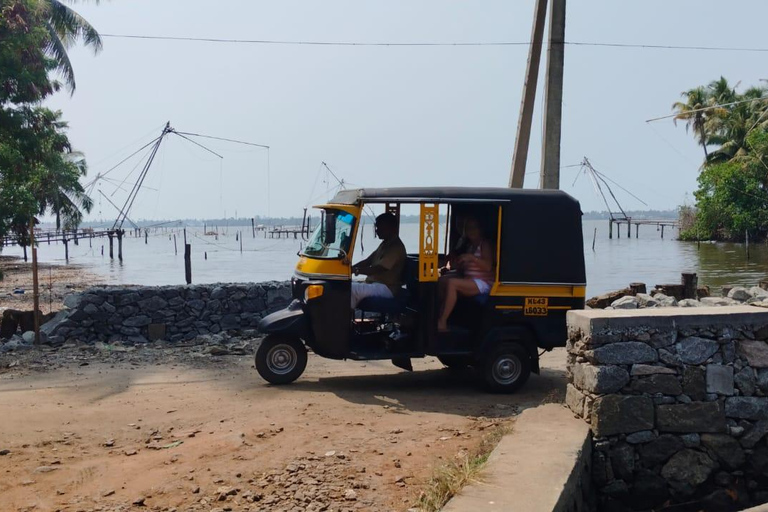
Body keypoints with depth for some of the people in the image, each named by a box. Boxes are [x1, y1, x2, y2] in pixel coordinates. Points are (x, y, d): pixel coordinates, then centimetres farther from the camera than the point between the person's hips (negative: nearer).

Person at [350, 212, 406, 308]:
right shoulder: (385, 244, 17)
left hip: (387, 288, -10)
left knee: (353, 290, -27)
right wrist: (351, 268, 0)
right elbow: (368, 261, 16)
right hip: (374, 283, 10)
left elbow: (378, 269, -23)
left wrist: (357, 270, -25)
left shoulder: (396, 247, -15)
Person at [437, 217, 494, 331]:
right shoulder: (468, 245, 22)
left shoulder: (485, 244, -1)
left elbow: (488, 266, -14)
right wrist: (456, 263, 4)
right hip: (468, 280, 8)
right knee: (442, 280, -14)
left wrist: (472, 257, -23)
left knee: (451, 283, -29)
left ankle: (442, 323, -29)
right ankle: (439, 316, -20)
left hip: (482, 283, -8)